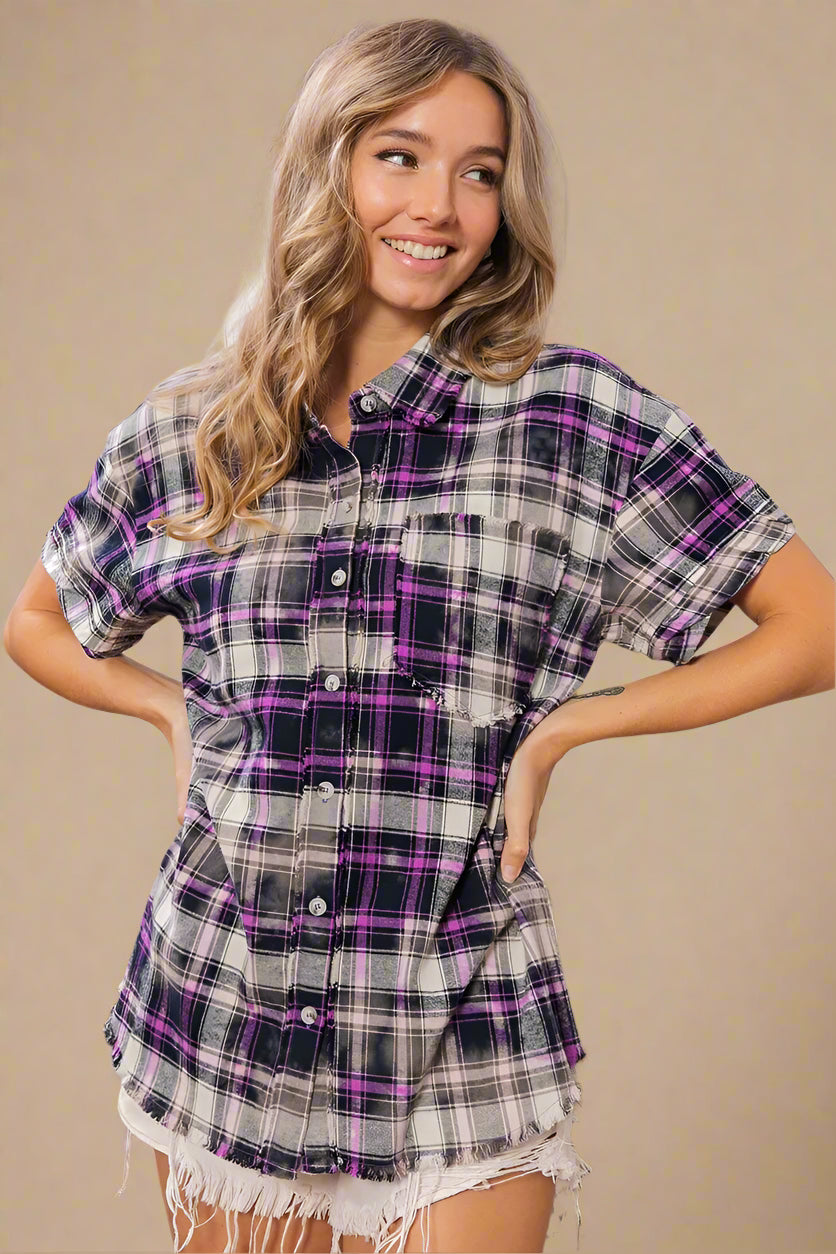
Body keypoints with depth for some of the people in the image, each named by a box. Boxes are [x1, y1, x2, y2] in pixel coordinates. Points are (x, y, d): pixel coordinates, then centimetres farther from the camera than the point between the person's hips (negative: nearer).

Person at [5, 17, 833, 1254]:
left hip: (459, 1039, -2)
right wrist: (176, 708, 2)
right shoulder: (188, 432, 2)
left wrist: (559, 724, -8)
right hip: (217, 1016, 3)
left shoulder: (576, 414, -7)